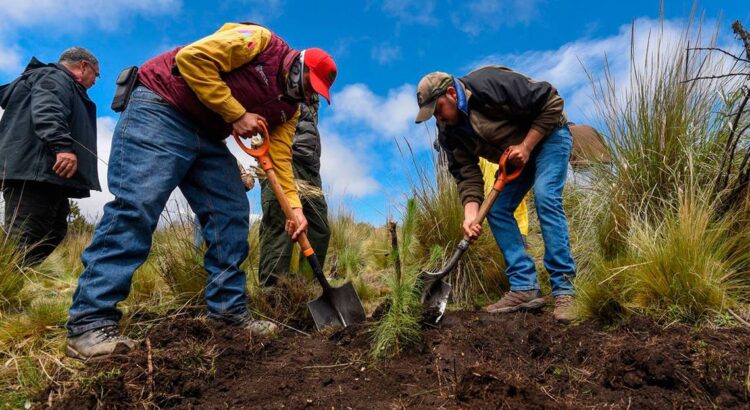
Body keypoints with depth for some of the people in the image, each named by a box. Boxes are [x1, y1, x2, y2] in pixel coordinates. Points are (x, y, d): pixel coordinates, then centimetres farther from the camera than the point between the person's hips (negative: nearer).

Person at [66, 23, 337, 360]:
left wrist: (294, 207, -6)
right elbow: (192, 58, -19)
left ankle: (229, 310, 5)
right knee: (136, 206, -19)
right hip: (160, 110, -8)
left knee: (232, 215, -1)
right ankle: (90, 322, -16)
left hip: (208, 138, 9)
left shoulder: (289, 107, 11)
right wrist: (235, 114, -17)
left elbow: (280, 158, 5)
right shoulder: (259, 41, -11)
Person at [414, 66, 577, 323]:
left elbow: (551, 102, -24)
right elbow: (467, 175, -13)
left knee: (546, 198, -26)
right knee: (496, 210, -5)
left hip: (548, 136, -7)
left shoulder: (493, 85, -30)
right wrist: (471, 214, -27)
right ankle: (525, 289, -4)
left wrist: (526, 146, -25)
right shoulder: (449, 132, -10)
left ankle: (563, 291, -21)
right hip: (514, 159, 7)